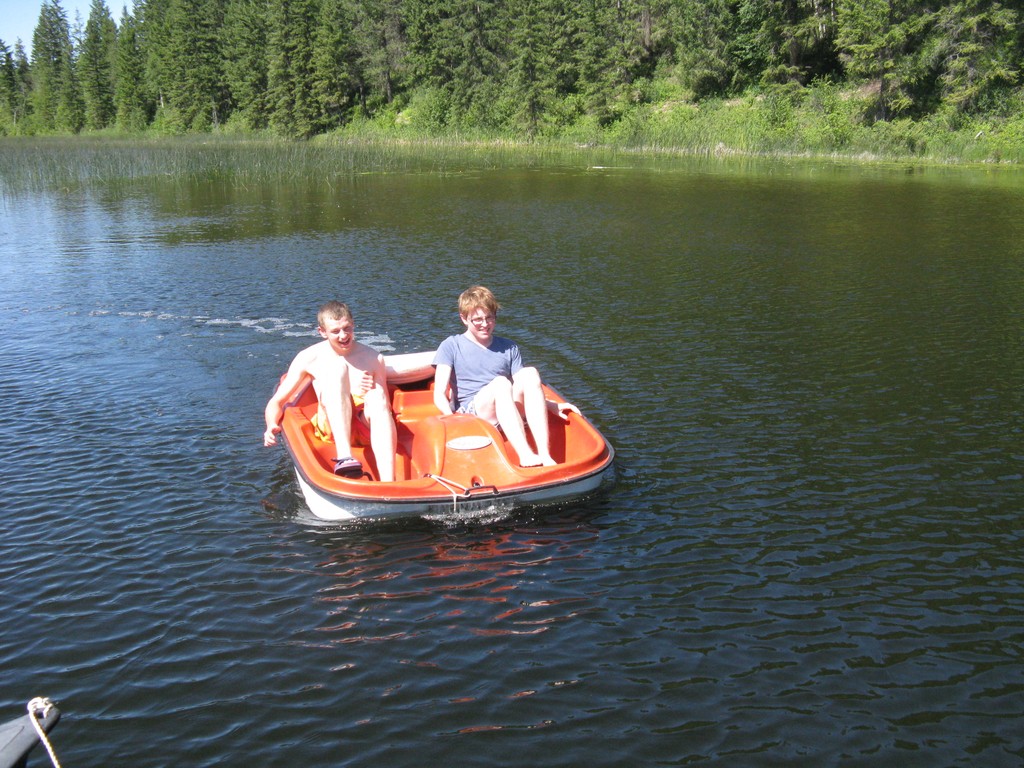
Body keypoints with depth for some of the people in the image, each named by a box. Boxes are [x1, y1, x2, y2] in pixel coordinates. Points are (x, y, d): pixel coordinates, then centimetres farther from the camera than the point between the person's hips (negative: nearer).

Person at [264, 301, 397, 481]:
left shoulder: (373, 358, 12)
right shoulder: (309, 358, 8)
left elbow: (385, 405, 13)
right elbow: (276, 402, 11)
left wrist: (373, 392, -10)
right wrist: (272, 425, -11)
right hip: (331, 426, -1)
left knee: (376, 394, -34)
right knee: (336, 368, -26)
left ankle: (388, 483, -52)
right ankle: (344, 457, -48)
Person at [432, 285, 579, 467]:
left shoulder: (509, 348, 19)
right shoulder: (451, 346, 8)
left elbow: (524, 388, 15)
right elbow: (439, 395, -3)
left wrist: (552, 406, -3)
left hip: (507, 415, 3)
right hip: (470, 413, -3)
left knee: (530, 373, -25)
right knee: (500, 383, -33)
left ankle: (545, 455, -38)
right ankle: (525, 455, -49)